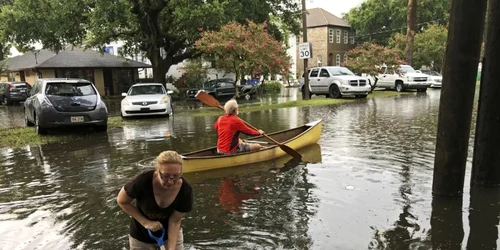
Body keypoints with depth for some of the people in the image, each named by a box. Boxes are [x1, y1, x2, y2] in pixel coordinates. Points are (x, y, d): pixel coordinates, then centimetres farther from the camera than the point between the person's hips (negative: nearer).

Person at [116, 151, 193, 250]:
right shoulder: (143, 181, -32)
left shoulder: (185, 190, -27)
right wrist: (145, 222, -20)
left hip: (170, 233, 1)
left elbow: (175, 221, -16)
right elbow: (122, 201, -14)